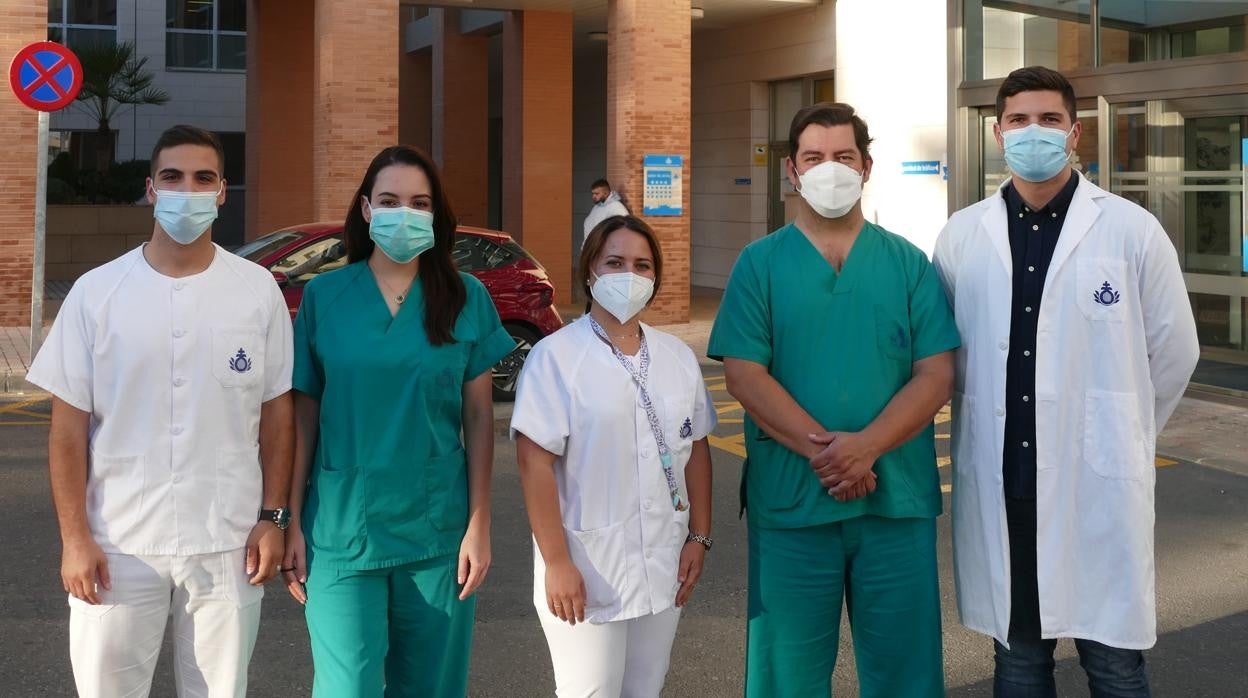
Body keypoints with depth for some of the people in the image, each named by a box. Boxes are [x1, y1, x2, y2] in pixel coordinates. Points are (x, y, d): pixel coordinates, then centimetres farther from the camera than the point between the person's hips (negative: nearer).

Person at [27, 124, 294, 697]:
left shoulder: (258, 291, 1)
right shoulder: (97, 292, -2)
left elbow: (276, 411, 5)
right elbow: (69, 425, -1)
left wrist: (272, 517, 0)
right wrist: (74, 537, -6)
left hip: (227, 543, 1)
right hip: (118, 545, 0)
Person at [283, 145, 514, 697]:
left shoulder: (466, 298, 0)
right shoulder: (323, 295, -1)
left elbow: (478, 416, 2)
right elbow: (303, 416, 2)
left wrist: (479, 524, -2)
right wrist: (293, 523, 0)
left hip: (437, 530, 1)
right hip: (342, 527, -1)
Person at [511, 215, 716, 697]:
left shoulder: (677, 356, 8)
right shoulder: (556, 356, -11)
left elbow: (696, 449, 13)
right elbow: (535, 463, -14)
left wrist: (699, 535, 6)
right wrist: (556, 562, -17)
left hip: (662, 565, 5)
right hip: (587, 569, -5)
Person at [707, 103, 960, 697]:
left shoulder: (909, 263, 7)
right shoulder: (760, 264, 3)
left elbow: (936, 374, -1)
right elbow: (744, 375, -6)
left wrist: (866, 446, -16)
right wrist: (820, 449, -17)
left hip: (897, 501, 1)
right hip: (789, 503, -1)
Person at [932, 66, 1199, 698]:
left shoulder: (1130, 230, -2)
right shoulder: (962, 235, 4)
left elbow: (1173, 350, 6)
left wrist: (1119, 434, 11)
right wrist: (989, 426, 11)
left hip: (1097, 481, -2)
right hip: (997, 481, 2)